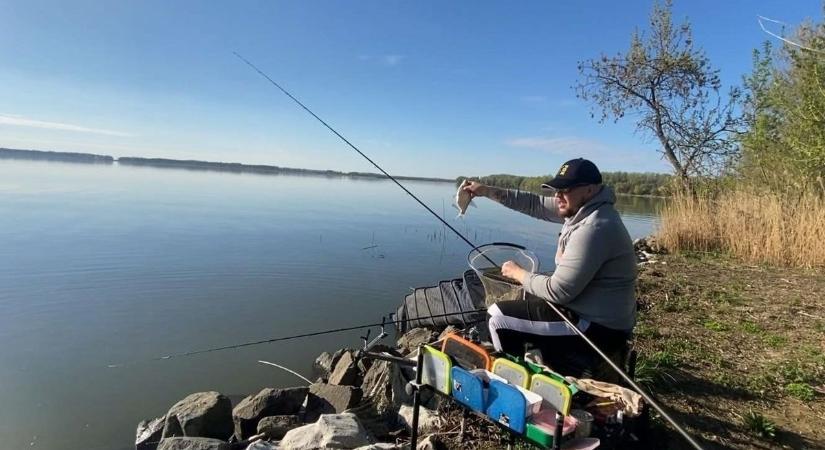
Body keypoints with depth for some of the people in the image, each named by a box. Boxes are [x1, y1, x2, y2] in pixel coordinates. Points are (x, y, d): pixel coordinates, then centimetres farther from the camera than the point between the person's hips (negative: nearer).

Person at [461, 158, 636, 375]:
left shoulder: (593, 228, -27)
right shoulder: (583, 208, 2)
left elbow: (558, 291, -25)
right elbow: (536, 204, 8)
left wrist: (518, 273, -10)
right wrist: (488, 191, 1)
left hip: (599, 328, -10)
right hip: (589, 312, 10)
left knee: (499, 317, -11)